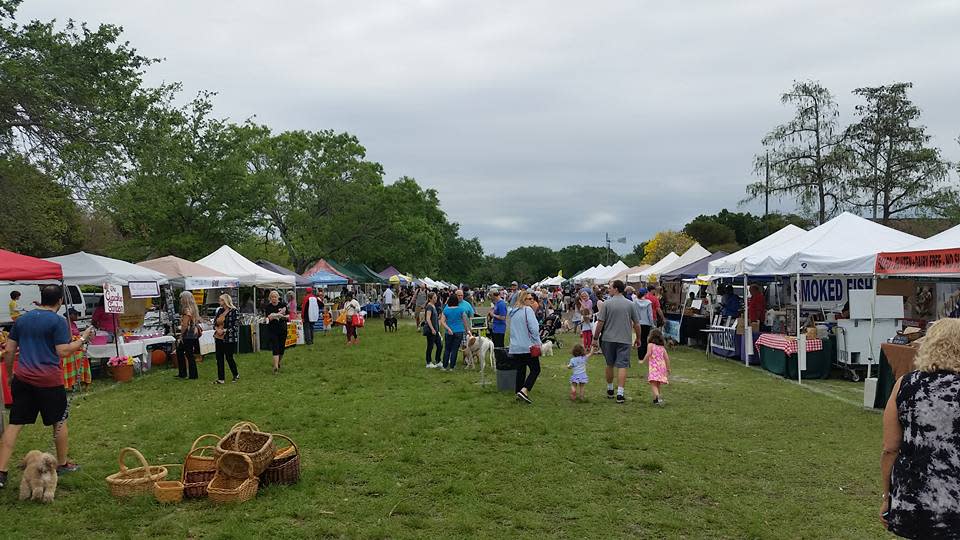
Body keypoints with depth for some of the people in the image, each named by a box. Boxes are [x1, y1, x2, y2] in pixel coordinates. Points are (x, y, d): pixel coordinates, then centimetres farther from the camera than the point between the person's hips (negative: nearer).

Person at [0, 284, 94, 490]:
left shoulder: (22, 319, 9)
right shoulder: (58, 321, -9)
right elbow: (63, 351, -13)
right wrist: (83, 339, -1)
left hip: (22, 379, 5)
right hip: (49, 380, -5)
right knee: (59, 421, 13)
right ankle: (63, 464, 25)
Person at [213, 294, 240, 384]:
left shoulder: (234, 311, -11)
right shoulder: (219, 310, 9)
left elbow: (236, 326, -13)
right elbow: (215, 322, 14)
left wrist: (224, 330, -19)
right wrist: (217, 328, -7)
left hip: (229, 338, -6)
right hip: (219, 337, 6)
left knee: (229, 357, 2)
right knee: (219, 358, 5)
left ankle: (236, 374, 25)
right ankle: (220, 378, 13)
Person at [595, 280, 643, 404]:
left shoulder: (607, 304, -6)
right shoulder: (630, 304, 0)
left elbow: (600, 323, -8)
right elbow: (636, 324, 4)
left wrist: (596, 338, 3)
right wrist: (638, 338, 17)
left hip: (608, 339, 0)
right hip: (624, 339, 0)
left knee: (609, 365, 15)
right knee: (622, 366, -2)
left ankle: (610, 390, 29)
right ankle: (620, 394, -10)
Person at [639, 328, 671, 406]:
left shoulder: (650, 345, 2)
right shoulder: (662, 347, 17)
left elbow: (648, 354, -14)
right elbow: (667, 358, 13)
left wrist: (643, 361, -2)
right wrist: (668, 368, 19)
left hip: (653, 367, -6)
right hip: (662, 367, 6)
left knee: (653, 384, -13)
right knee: (657, 385, 18)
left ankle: (658, 397, -36)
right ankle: (656, 399, 25)